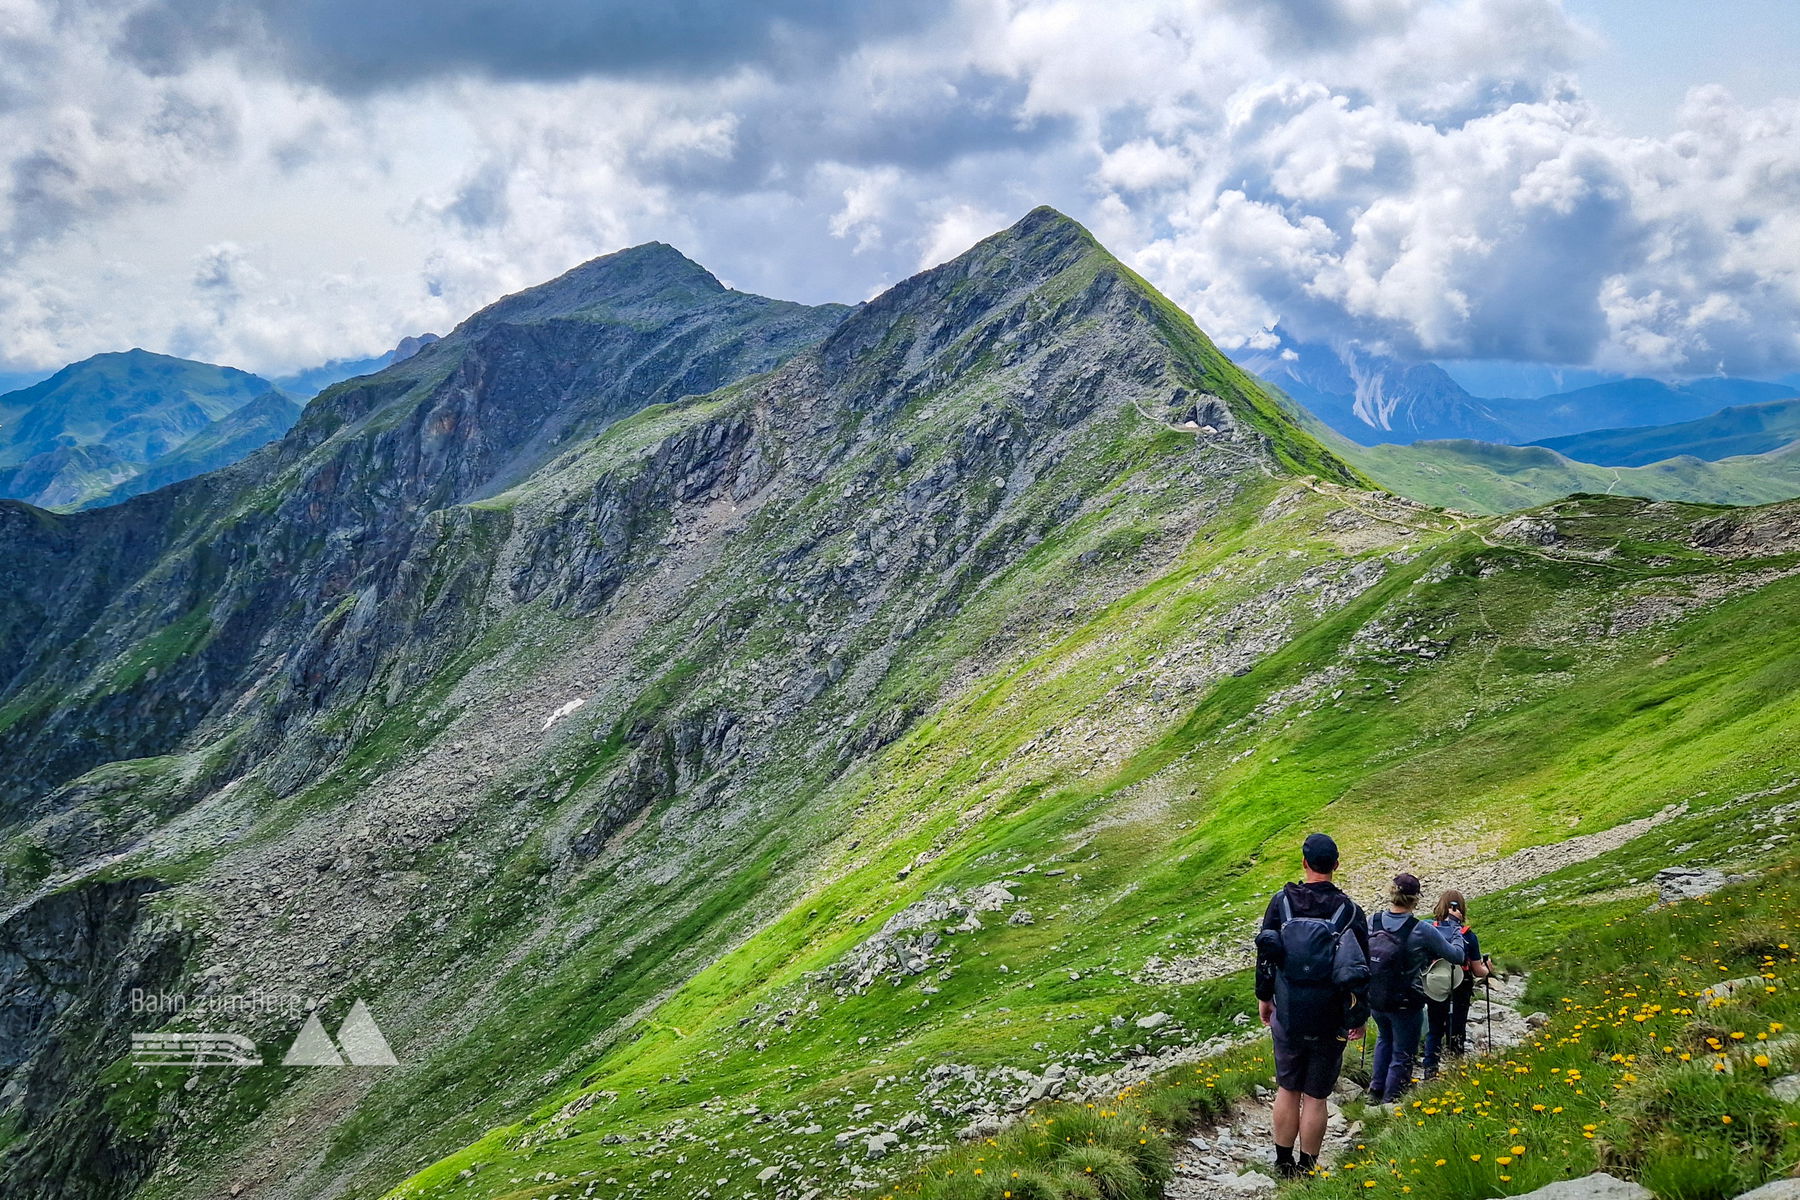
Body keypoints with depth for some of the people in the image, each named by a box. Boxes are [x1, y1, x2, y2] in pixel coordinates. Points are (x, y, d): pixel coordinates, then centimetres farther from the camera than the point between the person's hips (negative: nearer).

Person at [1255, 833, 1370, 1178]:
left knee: (1287, 1090, 16)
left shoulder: (1281, 902, -6)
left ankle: (1284, 1164, 24)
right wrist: (1359, 1017, 3)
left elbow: (1265, 955, 0)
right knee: (1315, 1097, 8)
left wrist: (1264, 997, 14)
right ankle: (1307, 1171, 17)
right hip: (1329, 1022, -1)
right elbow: (1358, 969, -7)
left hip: (1287, 1017, 1)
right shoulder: (1349, 911, -10)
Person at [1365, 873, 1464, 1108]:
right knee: (1402, 1056, 16)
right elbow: (1457, 956, -10)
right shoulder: (1422, 931, -23)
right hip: (1406, 1005, -5)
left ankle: (1376, 1091, 41)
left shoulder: (1372, 922, -12)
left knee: (1385, 1039, 33)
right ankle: (1390, 1103, 27)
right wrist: (1457, 937, 9)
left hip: (1374, 1000, 5)